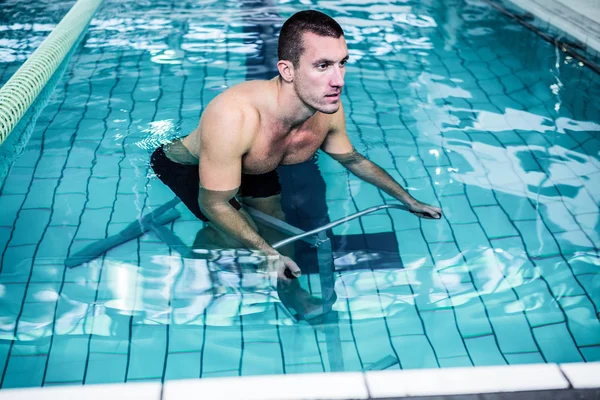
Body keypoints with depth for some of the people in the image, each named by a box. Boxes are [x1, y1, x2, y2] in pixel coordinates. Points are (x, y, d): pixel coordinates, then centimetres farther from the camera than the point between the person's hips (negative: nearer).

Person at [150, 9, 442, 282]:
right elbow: (214, 204, -33)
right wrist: (268, 253, -33)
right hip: (186, 165, -5)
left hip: (252, 167, 6)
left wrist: (408, 200, 4)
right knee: (241, 241, -16)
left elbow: (353, 159, -2)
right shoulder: (233, 117, -45)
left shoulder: (329, 110, -24)